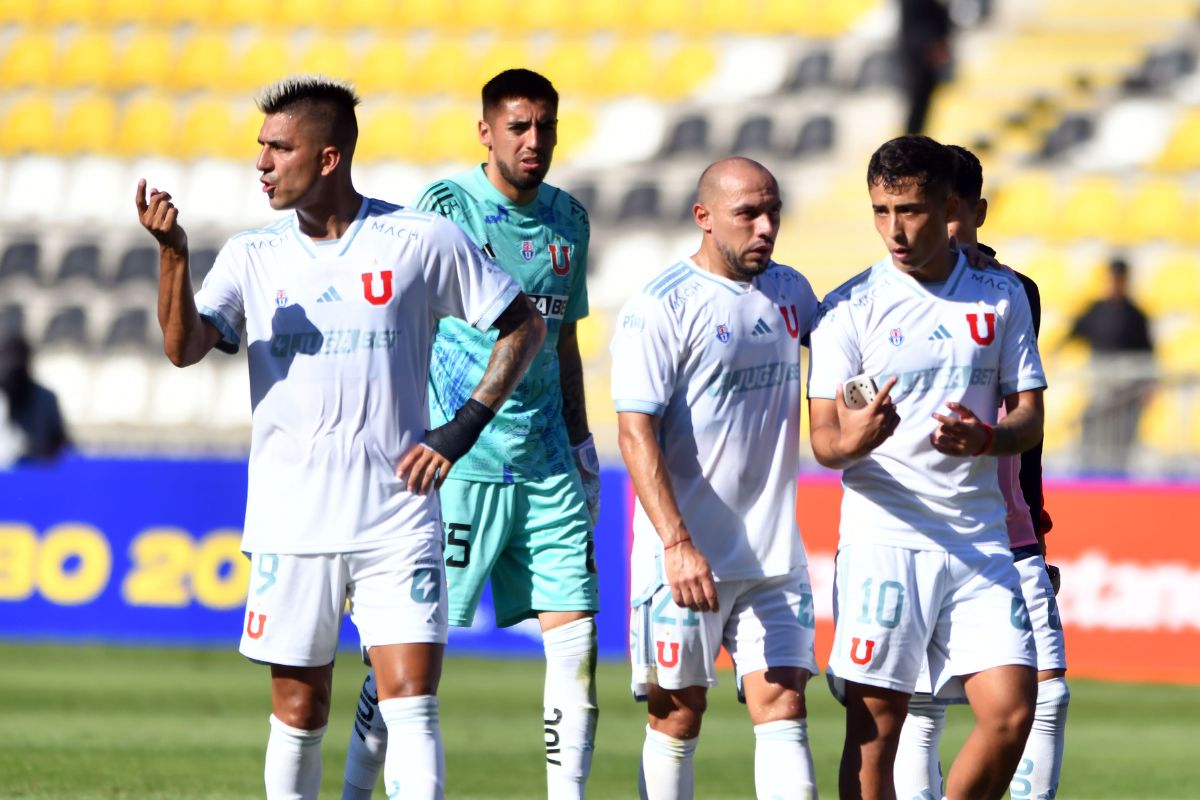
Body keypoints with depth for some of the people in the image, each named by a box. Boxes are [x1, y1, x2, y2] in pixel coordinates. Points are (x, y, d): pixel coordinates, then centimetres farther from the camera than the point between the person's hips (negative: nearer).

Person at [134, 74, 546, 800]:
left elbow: (525, 326, 6)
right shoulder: (253, 256, 5)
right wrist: (173, 254, -24)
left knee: (412, 706, -10)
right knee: (298, 714, 6)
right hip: (291, 526, 2)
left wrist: (465, 428, -2)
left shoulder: (424, 241, -1)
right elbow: (184, 347, -8)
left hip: (398, 519, -2)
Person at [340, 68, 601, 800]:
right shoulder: (446, 207, -6)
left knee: (577, 636, -2)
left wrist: (580, 443, 18)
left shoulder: (568, 219, 12)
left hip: (547, 466, 5)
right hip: (456, 465, -5)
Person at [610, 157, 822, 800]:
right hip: (685, 553, -5)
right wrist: (677, 544, -23)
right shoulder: (660, 307, -9)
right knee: (677, 714, 2)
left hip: (774, 554, 5)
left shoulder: (788, 291, 11)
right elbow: (636, 434, -15)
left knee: (782, 703, -5)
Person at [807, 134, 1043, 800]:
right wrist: (853, 441, -27)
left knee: (1011, 714, -6)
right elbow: (823, 438, -2)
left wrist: (983, 438, -13)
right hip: (882, 539, -3)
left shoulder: (1002, 296, 8)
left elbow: (1030, 420, 10)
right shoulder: (850, 308, -1)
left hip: (980, 539, 3)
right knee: (875, 727, -4)